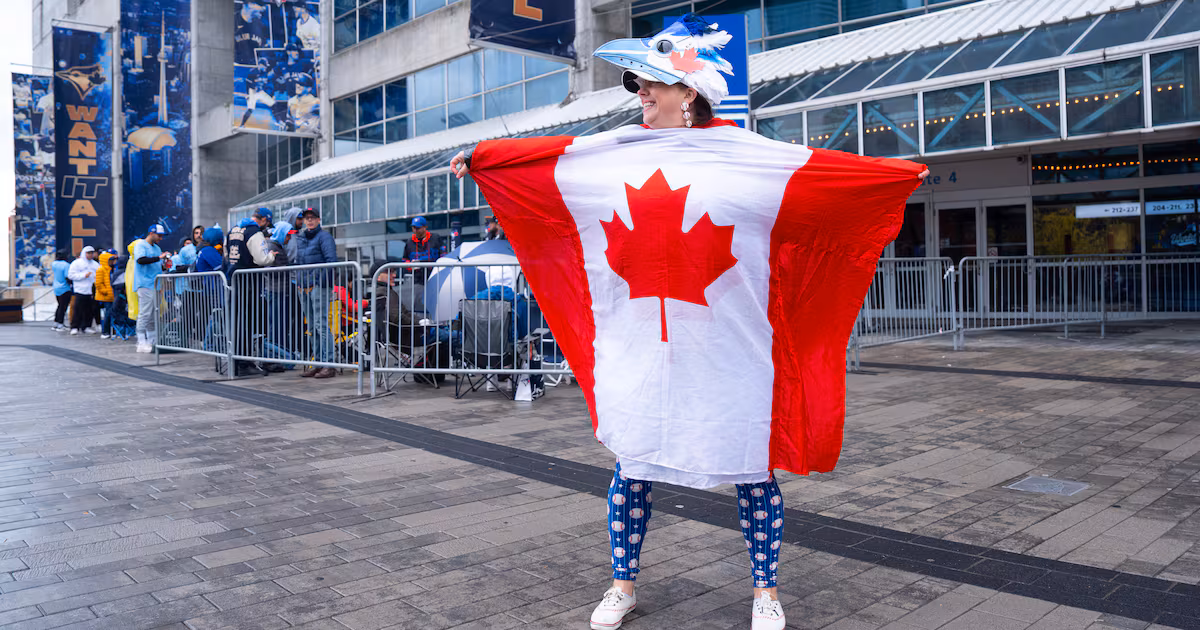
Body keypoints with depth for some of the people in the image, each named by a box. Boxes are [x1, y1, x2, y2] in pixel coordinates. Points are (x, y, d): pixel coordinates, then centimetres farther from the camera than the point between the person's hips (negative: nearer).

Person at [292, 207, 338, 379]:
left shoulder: (324, 236, -3)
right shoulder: (300, 238, 20)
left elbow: (332, 260, -11)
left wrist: (321, 279, -18)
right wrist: (298, 281, 15)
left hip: (319, 285, -8)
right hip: (304, 286, 8)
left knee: (322, 324, -12)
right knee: (312, 327, 9)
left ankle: (329, 364, -12)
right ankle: (318, 362, 15)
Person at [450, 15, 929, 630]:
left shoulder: (745, 153, 0)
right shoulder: (608, 152, 10)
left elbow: (822, 168, -5)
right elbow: (539, 155, 19)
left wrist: (897, 174, -15)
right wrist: (477, 157, 27)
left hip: (725, 348, -2)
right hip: (633, 344, 3)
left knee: (750, 467, 7)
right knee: (630, 464, 11)